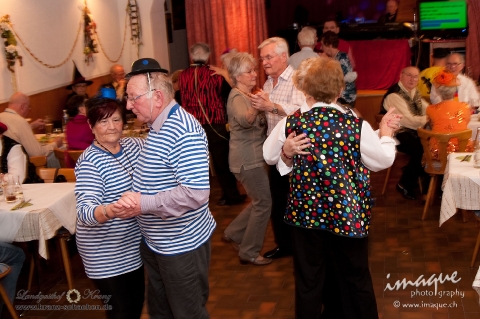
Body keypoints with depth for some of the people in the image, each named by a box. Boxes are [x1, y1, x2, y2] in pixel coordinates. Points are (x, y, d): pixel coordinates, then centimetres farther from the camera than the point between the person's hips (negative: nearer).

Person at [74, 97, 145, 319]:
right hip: (106, 254, -6)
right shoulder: (89, 162, -19)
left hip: (134, 246, 7)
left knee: (137, 301, 20)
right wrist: (108, 210, -50)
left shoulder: (135, 145, 1)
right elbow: (84, 211, -30)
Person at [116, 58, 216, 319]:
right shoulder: (157, 126, 7)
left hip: (181, 246, -9)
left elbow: (196, 193, -33)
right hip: (154, 243, 10)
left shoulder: (184, 132, -25)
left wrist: (143, 205, -27)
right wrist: (136, 197, -4)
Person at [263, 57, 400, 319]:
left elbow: (268, 156, 5)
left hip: (305, 212, 1)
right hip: (348, 214, -1)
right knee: (354, 278, 18)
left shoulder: (290, 124, -11)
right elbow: (384, 160, -1)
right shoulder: (356, 126, -16)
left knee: (309, 279, 16)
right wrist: (385, 132, 12)